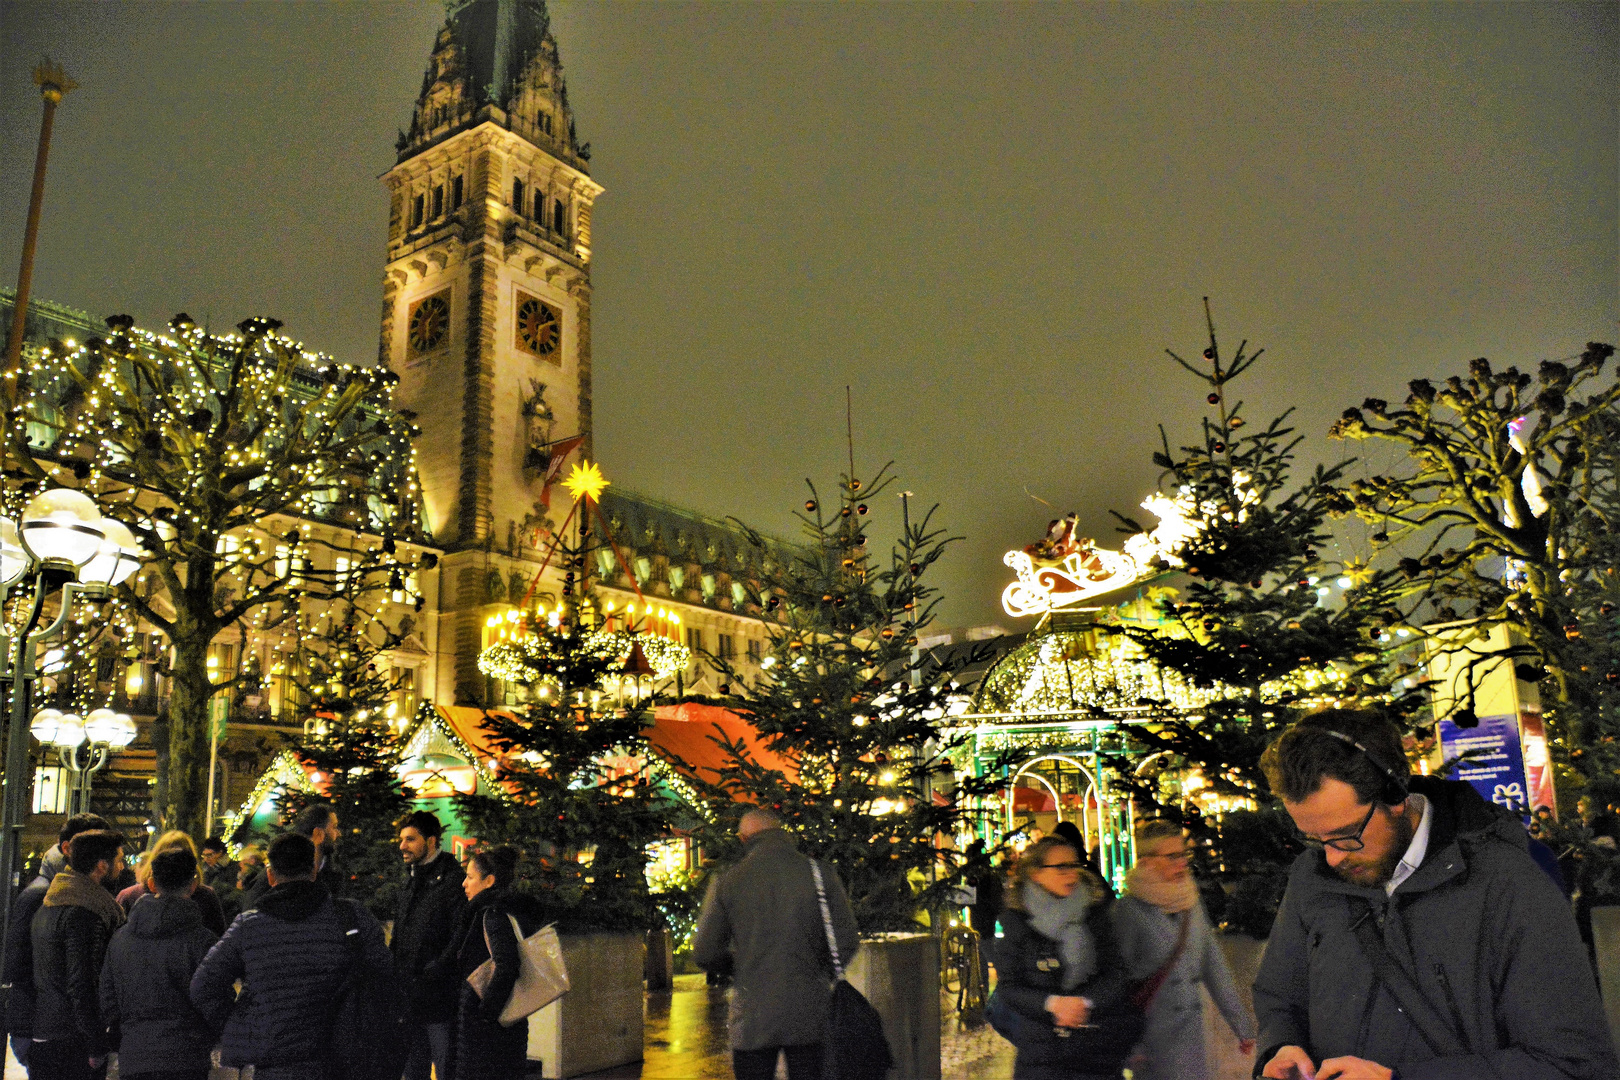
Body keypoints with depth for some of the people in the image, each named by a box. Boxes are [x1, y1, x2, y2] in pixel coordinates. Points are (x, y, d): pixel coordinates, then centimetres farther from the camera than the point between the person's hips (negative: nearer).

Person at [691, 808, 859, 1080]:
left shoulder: (728, 882, -5)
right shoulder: (822, 875, -4)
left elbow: (704, 953, -1)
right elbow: (847, 942, -2)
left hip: (753, 1018, 0)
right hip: (809, 1016, 1)